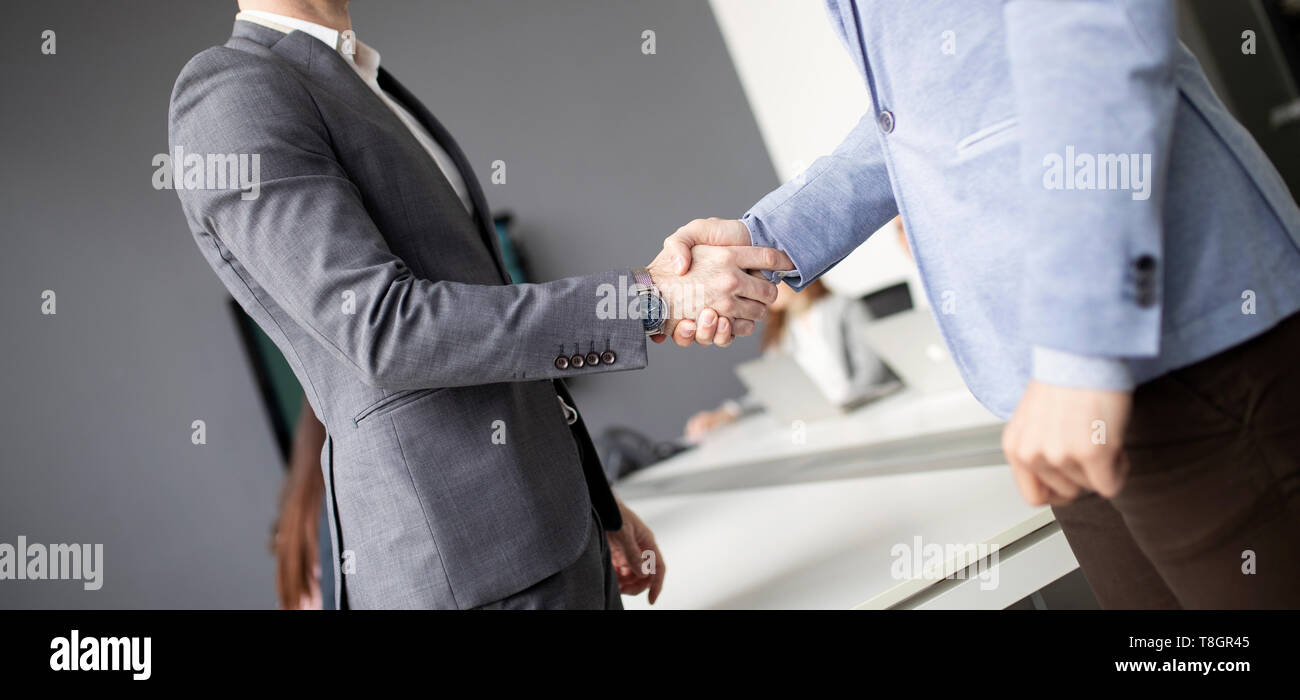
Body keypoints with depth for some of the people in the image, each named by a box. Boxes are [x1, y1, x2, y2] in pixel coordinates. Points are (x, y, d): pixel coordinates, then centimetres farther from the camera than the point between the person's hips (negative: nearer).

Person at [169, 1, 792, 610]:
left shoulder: (376, 109, 22)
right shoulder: (225, 94, -10)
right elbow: (386, 333, -21)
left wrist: (597, 506, 23)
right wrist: (654, 299, -20)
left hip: (541, 538, 10)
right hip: (464, 565, -9)